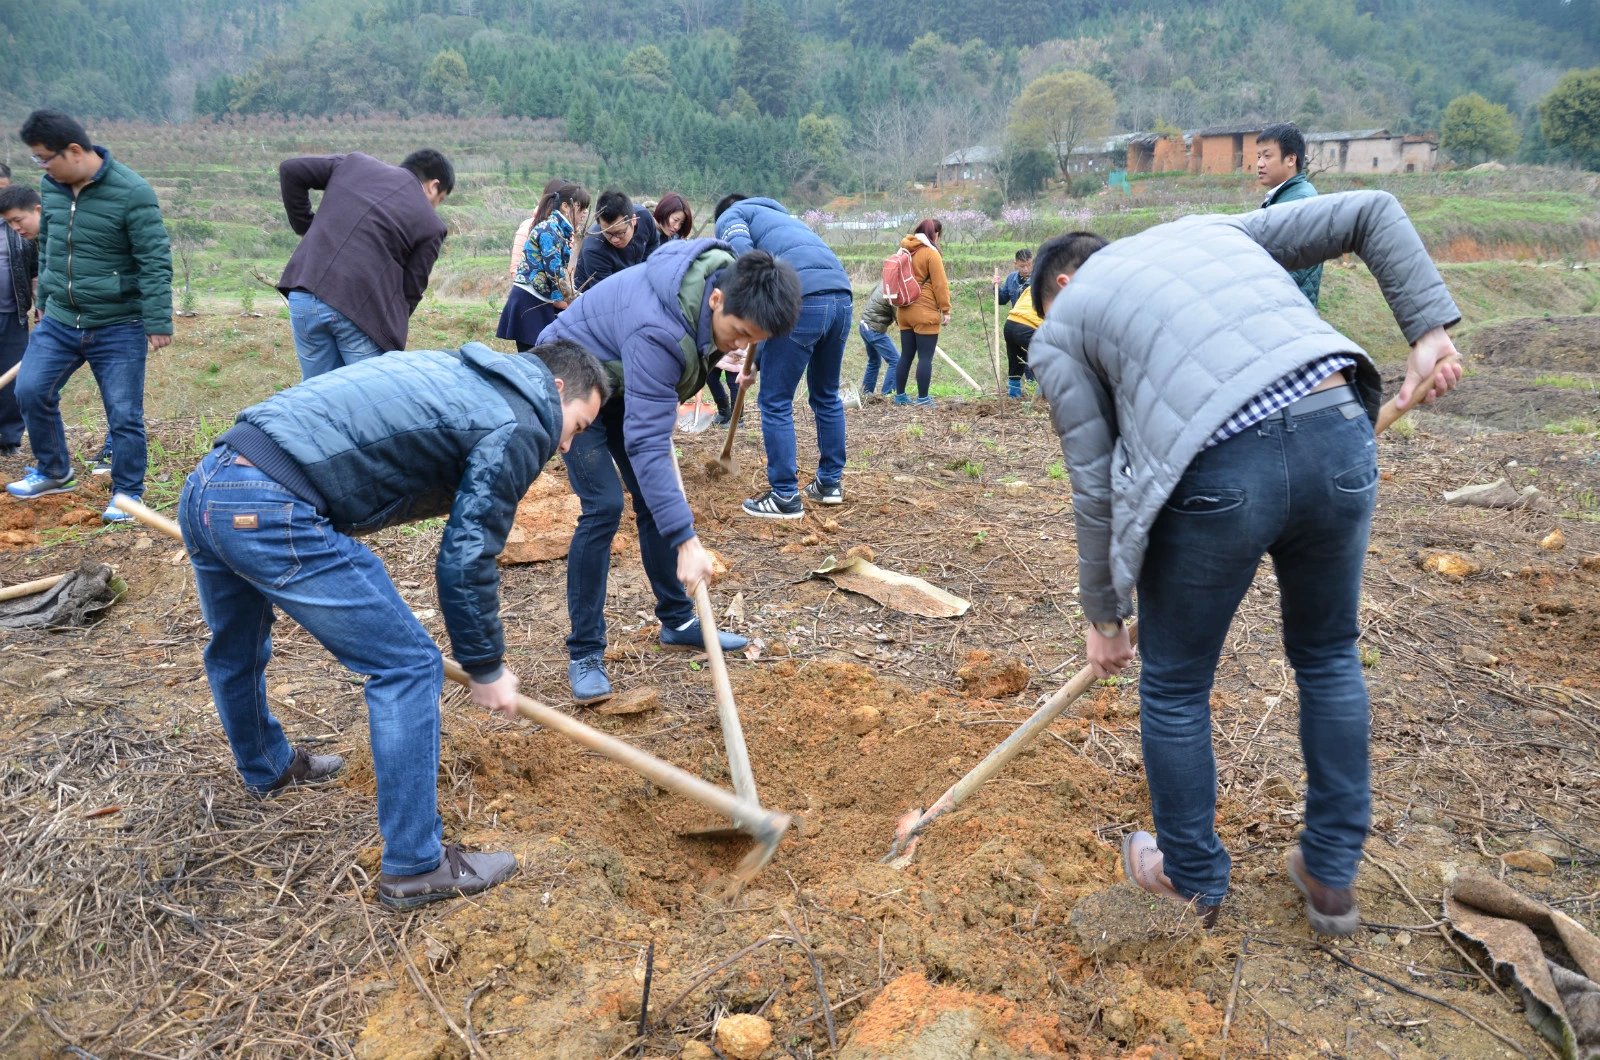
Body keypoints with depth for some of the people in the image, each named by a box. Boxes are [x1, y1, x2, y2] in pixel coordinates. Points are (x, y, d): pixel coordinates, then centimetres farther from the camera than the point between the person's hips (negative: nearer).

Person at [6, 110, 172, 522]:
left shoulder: (132, 192, -16)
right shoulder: (51, 186, 3)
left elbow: (155, 262, -16)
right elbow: (45, 247, 18)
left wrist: (157, 322, -18)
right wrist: (45, 301, 23)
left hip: (118, 328, -6)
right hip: (58, 321, 6)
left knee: (124, 415, -1)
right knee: (30, 391, 3)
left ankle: (128, 493, 15)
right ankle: (53, 471, 24)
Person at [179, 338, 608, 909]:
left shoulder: (450, 371, 24)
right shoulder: (518, 427, -1)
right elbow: (466, 560, -3)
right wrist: (486, 668, 10)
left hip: (207, 482, 10)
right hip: (272, 513, -10)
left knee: (234, 651, 32)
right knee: (407, 666, 1)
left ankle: (267, 767, 60)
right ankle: (415, 866, 10)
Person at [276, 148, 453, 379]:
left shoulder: (355, 162, 16)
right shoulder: (430, 224, 4)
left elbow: (290, 170, 16)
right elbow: (411, 290, 5)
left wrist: (305, 229, 22)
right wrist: (393, 339, 15)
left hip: (304, 297, 5)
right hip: (361, 311, -5)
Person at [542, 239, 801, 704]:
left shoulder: (728, 277, -17)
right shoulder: (659, 332, -42)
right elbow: (645, 443, -43)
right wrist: (687, 541, -45)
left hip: (622, 382, 8)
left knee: (658, 496, 5)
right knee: (604, 505, -17)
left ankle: (677, 621, 19)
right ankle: (583, 652, -6)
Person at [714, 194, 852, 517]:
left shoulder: (730, 216, 18)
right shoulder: (780, 215, 39)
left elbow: (743, 256, -8)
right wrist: (756, 359, 38)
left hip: (802, 301, -7)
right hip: (841, 296, 7)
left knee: (775, 402, 5)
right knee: (827, 395, 23)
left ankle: (786, 497, 9)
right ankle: (831, 482, 32)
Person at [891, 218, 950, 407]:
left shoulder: (905, 251, 13)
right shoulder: (931, 253, -9)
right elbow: (940, 284, -12)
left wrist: (898, 306, 24)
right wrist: (945, 309, -7)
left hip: (904, 311, 7)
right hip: (925, 313, -7)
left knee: (906, 355, 12)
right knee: (925, 357, -3)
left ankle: (900, 395, 16)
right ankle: (923, 398, -2)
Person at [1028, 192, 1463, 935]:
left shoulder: (1059, 330, 17)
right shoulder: (1213, 228, 31)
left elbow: (1096, 488, 11)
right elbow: (1373, 213, 23)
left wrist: (1103, 614, 21)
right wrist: (1430, 330, 15)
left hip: (1218, 473, -5)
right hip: (1340, 434, 5)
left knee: (1174, 687, 18)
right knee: (1328, 656, 26)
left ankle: (1192, 880, 36)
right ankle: (1331, 876, 38)